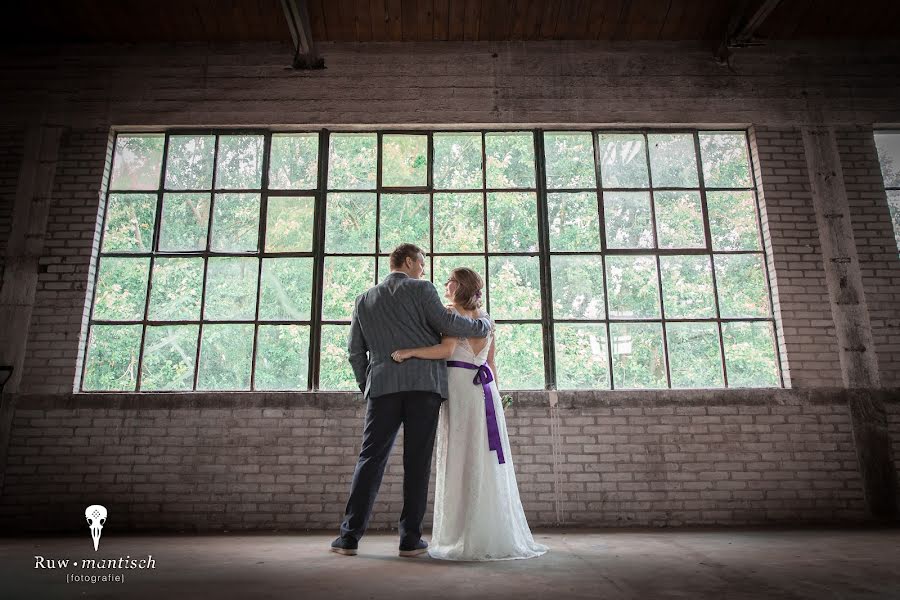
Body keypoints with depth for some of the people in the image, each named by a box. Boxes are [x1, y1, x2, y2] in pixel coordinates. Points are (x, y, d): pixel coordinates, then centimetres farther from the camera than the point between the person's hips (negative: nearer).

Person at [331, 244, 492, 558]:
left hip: (383, 385, 3)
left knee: (371, 458, 5)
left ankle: (350, 535, 4)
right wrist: (483, 325, 8)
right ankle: (410, 538, 5)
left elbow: (355, 350, 15)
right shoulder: (421, 289, 5)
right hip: (424, 382, -3)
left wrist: (365, 385, 23)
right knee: (417, 461, 1)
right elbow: (445, 322, -6)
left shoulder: (364, 300, 18)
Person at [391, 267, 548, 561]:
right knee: (488, 461, 8)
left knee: (460, 460, -3)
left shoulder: (451, 313, -2)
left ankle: (466, 537, 0)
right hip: (486, 389, 6)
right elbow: (492, 362, 17)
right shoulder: (486, 317, 17)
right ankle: (499, 534, 11)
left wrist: (409, 352, -20)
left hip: (458, 386, -6)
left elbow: (447, 349, -18)